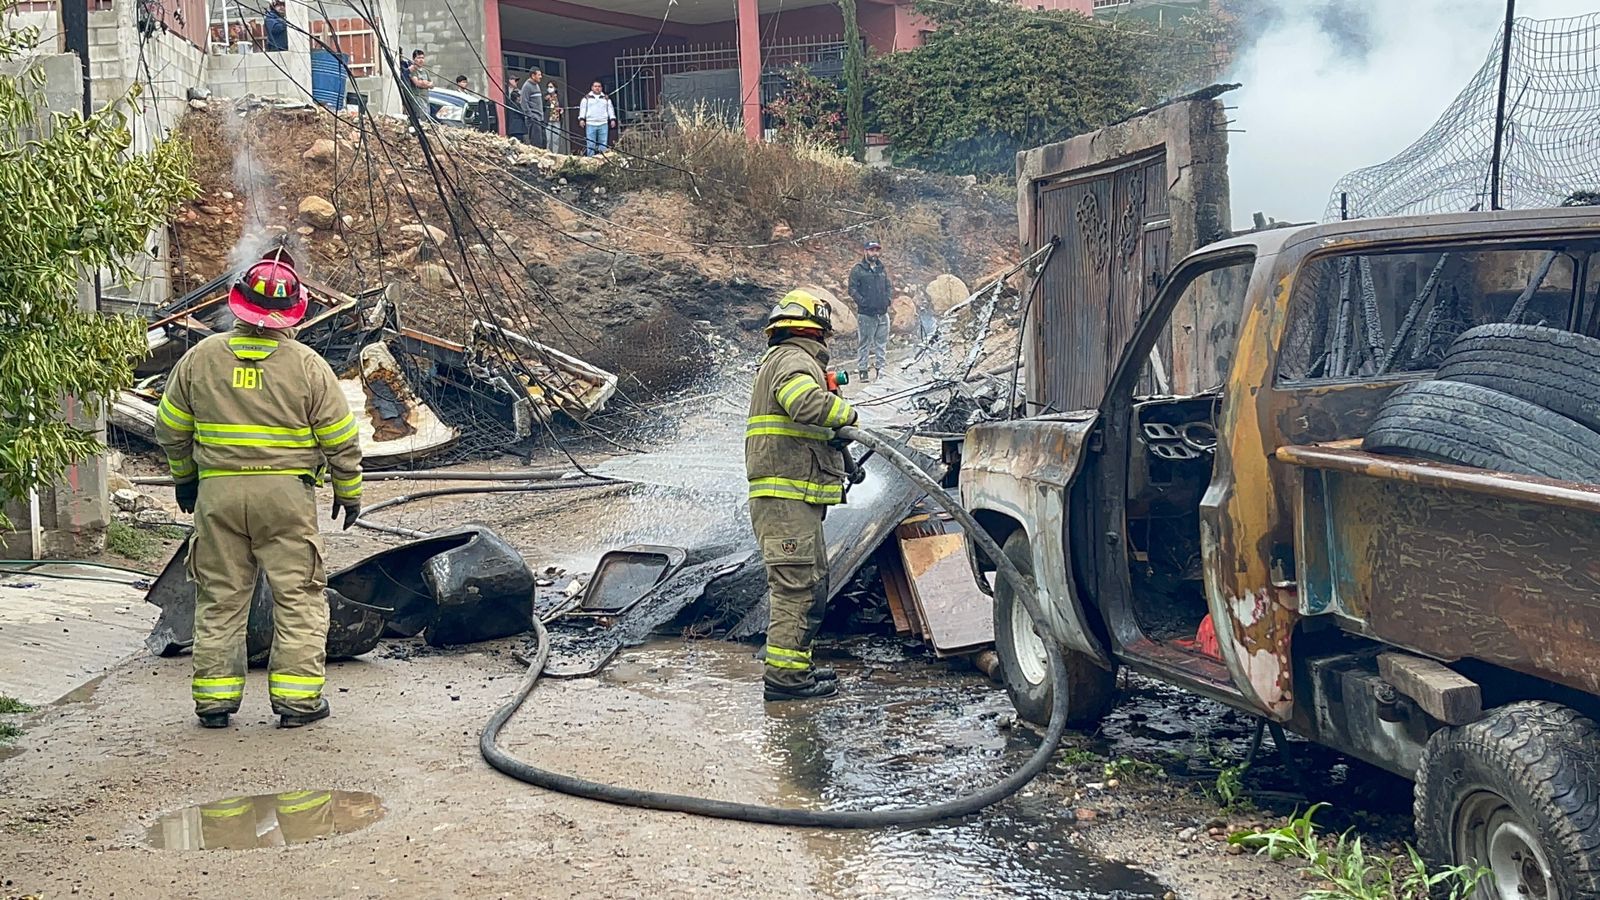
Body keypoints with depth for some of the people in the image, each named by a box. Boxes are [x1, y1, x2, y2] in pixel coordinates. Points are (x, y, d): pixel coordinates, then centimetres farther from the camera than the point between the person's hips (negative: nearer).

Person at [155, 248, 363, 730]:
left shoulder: (201, 356, 3)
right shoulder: (307, 364, -5)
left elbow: (170, 428, 11)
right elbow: (341, 438, -2)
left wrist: (184, 478, 26)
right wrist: (348, 491, 12)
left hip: (218, 492, 3)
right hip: (286, 493, -2)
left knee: (219, 598, 11)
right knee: (298, 596, 5)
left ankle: (214, 698, 14)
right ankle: (297, 697, 4)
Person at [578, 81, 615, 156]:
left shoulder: (606, 98, 17)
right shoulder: (587, 98, 12)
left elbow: (610, 109, 15)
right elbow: (582, 109, 8)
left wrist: (612, 119, 3)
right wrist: (581, 119, -4)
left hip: (603, 124, 1)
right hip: (590, 124, -1)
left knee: (604, 144, -2)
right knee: (590, 143, -4)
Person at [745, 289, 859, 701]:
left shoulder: (780, 360, 26)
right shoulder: (794, 360, -9)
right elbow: (808, 403, -31)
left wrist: (842, 462, 20)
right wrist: (847, 413, -13)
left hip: (794, 499, 11)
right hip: (787, 498, -11)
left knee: (813, 583, 17)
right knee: (797, 584, -10)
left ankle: (797, 666, 24)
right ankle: (784, 675, -9)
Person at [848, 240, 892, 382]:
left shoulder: (881, 269, 16)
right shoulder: (858, 270, -2)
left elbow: (887, 287, 24)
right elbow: (852, 289, -6)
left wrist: (887, 300, 8)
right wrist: (863, 302, -15)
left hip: (883, 313, 5)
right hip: (866, 314, -5)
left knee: (882, 343, 8)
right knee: (864, 344, -4)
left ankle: (881, 368, 15)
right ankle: (862, 371, -1)